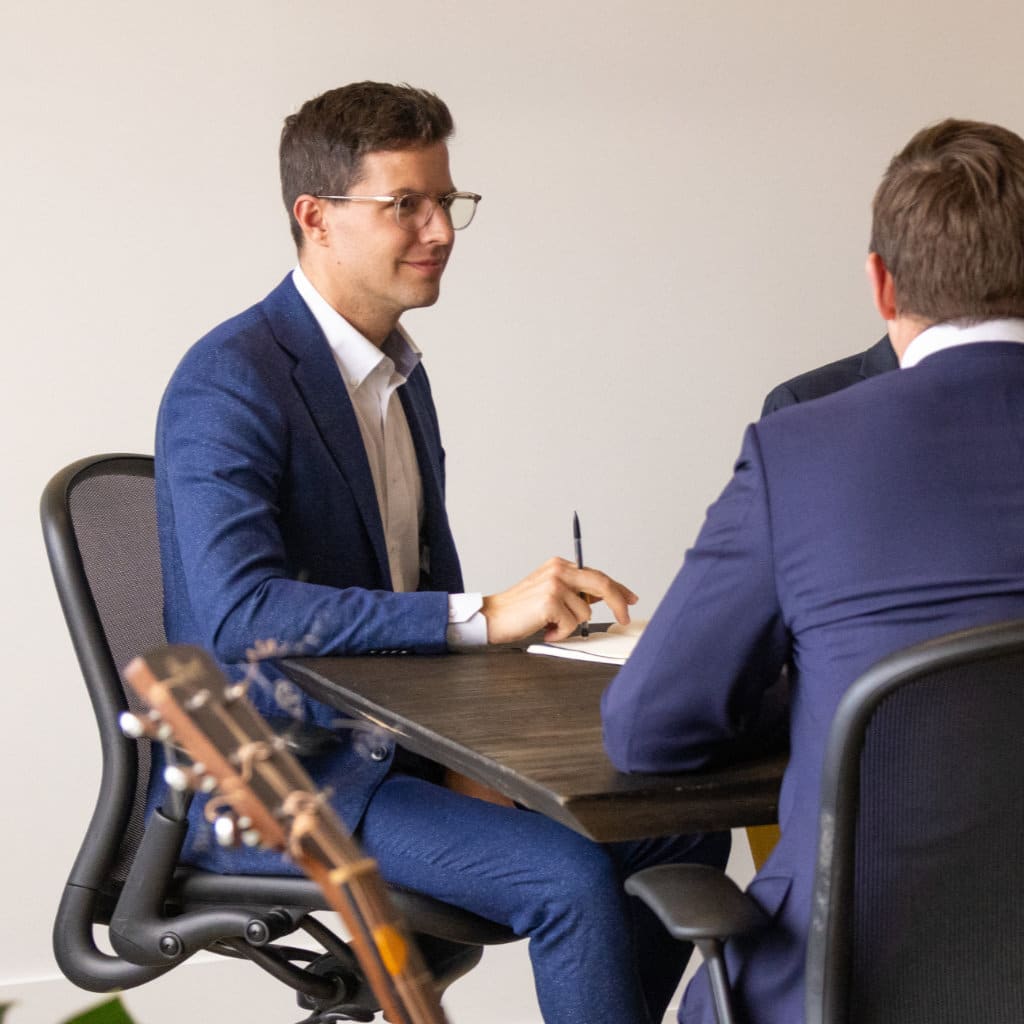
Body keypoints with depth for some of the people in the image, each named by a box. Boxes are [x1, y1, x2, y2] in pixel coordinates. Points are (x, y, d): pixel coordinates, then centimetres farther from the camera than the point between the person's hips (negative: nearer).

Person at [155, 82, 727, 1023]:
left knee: (681, 826, -3)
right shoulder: (228, 381, -17)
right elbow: (239, 612, -30)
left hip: (399, 744, 9)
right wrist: (484, 617, -32)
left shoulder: (400, 368, 12)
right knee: (569, 875, -25)